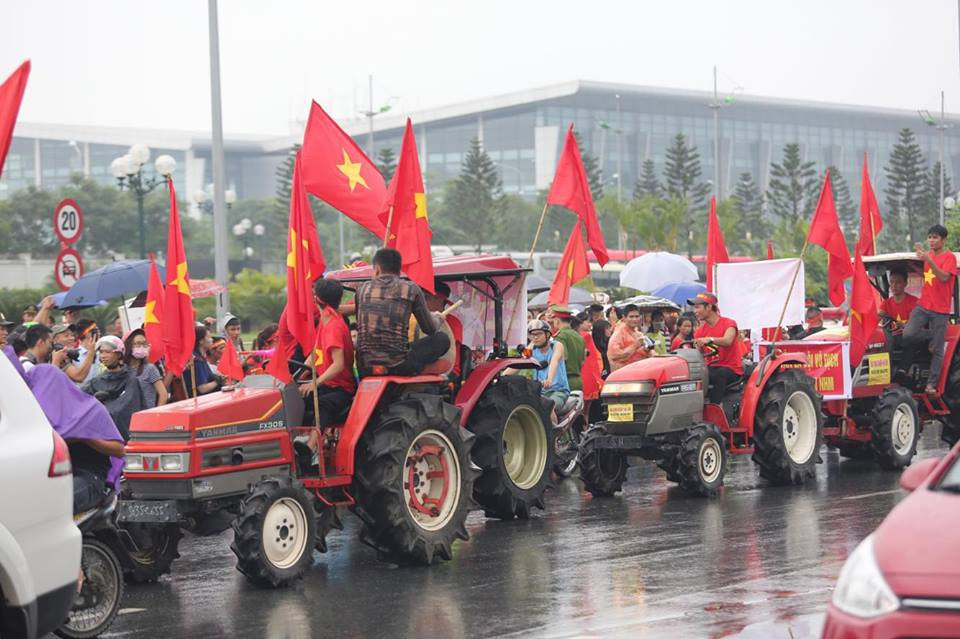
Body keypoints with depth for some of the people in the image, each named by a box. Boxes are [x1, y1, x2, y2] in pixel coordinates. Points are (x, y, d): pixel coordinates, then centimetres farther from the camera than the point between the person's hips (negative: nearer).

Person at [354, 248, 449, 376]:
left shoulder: (362, 289, 7)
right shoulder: (410, 289, 0)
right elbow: (429, 329, 7)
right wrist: (437, 320, 32)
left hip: (365, 369, 3)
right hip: (399, 367, -3)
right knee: (442, 339, 15)